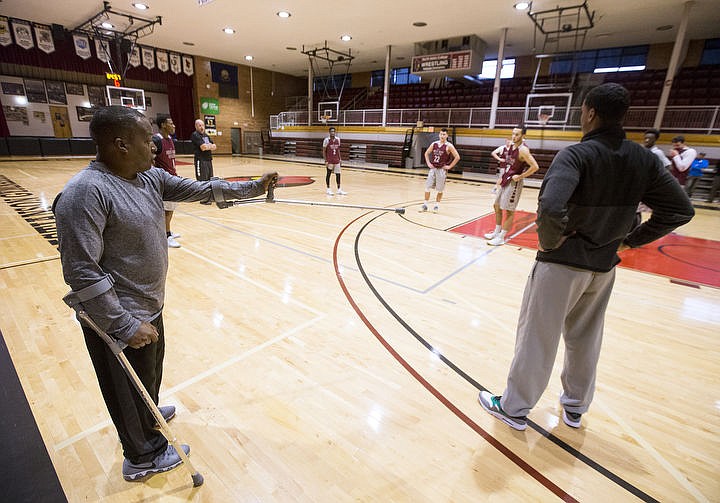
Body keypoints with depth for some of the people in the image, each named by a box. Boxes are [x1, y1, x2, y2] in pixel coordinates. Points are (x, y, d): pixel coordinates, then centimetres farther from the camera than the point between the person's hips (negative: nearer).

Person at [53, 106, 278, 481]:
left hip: (150, 306, 8)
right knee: (132, 389, 15)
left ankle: (148, 415, 60)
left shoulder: (151, 177, 0)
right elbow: (82, 273, -27)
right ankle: (143, 456, 41)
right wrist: (126, 326, -23)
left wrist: (254, 188, 5)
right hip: (122, 320, -8)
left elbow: (201, 190, 7)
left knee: (151, 371, 31)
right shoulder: (85, 192, -25)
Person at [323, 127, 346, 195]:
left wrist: (339, 159, 8)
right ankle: (328, 189, 12)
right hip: (329, 161, -5)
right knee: (328, 174, 2)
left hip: (336, 160, 5)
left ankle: (339, 189, 10)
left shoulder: (338, 139, 5)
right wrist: (326, 161, -13)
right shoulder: (326, 140, -9)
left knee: (338, 174, 4)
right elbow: (324, 151, -7)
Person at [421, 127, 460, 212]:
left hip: (442, 170, -3)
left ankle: (437, 204, 18)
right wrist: (428, 163, 5)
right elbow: (426, 153, 17)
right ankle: (425, 203, 9)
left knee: (440, 189, 3)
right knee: (427, 186, -1)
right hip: (433, 168, 3)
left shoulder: (449, 146, -8)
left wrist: (450, 166, -10)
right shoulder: (434, 144, 4)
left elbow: (457, 157, -9)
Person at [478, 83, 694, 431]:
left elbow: (551, 208, -35)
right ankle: (575, 406, 40)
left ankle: (514, 408, 23)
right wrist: (632, 239, 7)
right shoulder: (645, 160, 2)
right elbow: (681, 210, 6)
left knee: (536, 338, 6)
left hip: (562, 263, -6)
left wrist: (550, 241, -18)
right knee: (586, 339, 22)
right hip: (604, 267, 7)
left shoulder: (577, 154, -18)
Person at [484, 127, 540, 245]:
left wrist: (520, 177, -19)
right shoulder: (510, 145, 8)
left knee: (509, 210, -2)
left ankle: (501, 238, 4)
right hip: (505, 180, 9)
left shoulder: (523, 150, -18)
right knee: (497, 206, 15)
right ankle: (497, 232, 28)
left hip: (514, 183, -9)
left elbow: (535, 167, -25)